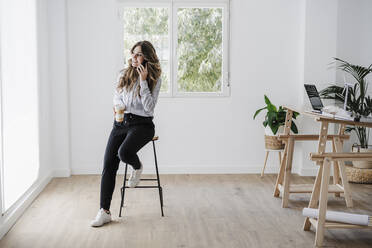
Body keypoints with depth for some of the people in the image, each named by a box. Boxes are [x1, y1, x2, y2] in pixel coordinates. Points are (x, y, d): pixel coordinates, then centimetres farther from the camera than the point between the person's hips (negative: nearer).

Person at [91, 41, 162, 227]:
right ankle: (104, 212, -4)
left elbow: (149, 107, -13)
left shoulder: (154, 79, -3)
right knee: (108, 165, -9)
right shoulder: (123, 75, 9)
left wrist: (143, 81, -16)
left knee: (124, 152, -33)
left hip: (142, 124, -4)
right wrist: (118, 105, 0)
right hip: (120, 122, 4)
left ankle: (137, 167, 6)